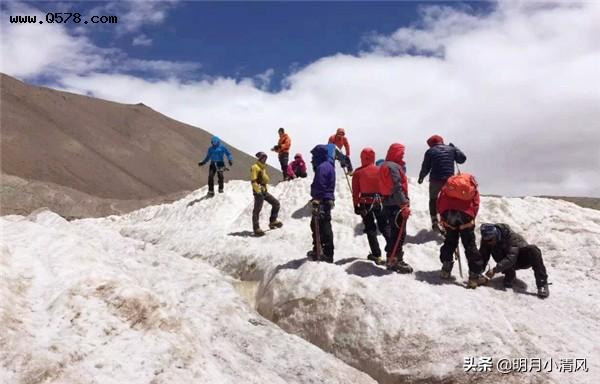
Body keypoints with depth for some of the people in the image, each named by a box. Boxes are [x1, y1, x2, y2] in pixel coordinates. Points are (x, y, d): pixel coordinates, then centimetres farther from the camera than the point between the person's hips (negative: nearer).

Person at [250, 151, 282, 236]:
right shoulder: (255, 167, -10)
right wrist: (258, 191, -22)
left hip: (264, 191, 9)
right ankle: (256, 229, 0)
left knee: (276, 203, 8)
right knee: (257, 209, -5)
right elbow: (253, 181, -16)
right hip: (258, 191, -9)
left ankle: (273, 221, 18)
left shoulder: (263, 168, 17)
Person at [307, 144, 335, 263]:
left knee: (323, 228, -5)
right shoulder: (329, 166, 17)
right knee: (316, 225, 18)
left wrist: (316, 202, -23)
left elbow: (319, 187, -22)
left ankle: (327, 254, -1)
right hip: (328, 200, 11)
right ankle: (317, 251, 28)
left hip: (322, 201, -11)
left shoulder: (322, 167, -16)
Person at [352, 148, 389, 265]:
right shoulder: (380, 170, -3)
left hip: (365, 203, -1)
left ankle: (376, 255, 5)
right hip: (379, 201, 2)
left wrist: (356, 205, 1)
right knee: (384, 226, 14)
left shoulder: (358, 172, -8)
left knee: (370, 229, 9)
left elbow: (355, 191, -6)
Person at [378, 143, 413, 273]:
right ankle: (395, 260, -2)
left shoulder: (385, 165, 16)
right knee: (399, 233, -5)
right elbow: (397, 188, -21)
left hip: (388, 204, 10)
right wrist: (404, 206, -20)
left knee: (395, 232, 17)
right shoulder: (393, 167, -16)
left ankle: (392, 259, 24)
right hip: (396, 205, -10)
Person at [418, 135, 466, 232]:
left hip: (435, 180, -2)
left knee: (433, 199, 17)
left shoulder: (430, 151, 0)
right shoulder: (451, 149, 7)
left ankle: (435, 222, 10)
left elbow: (425, 167, 2)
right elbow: (462, 159, 14)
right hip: (449, 180, 2)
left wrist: (421, 177, 18)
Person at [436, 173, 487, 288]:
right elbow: (475, 203, 13)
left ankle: (446, 269, 20)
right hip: (465, 213, -1)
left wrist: (443, 218, 20)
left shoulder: (449, 183, 29)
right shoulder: (472, 185, 27)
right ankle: (475, 275, 4)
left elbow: (440, 201, 19)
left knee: (450, 241, 20)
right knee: (470, 245, 6)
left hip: (447, 212, 2)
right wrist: (471, 219, 14)